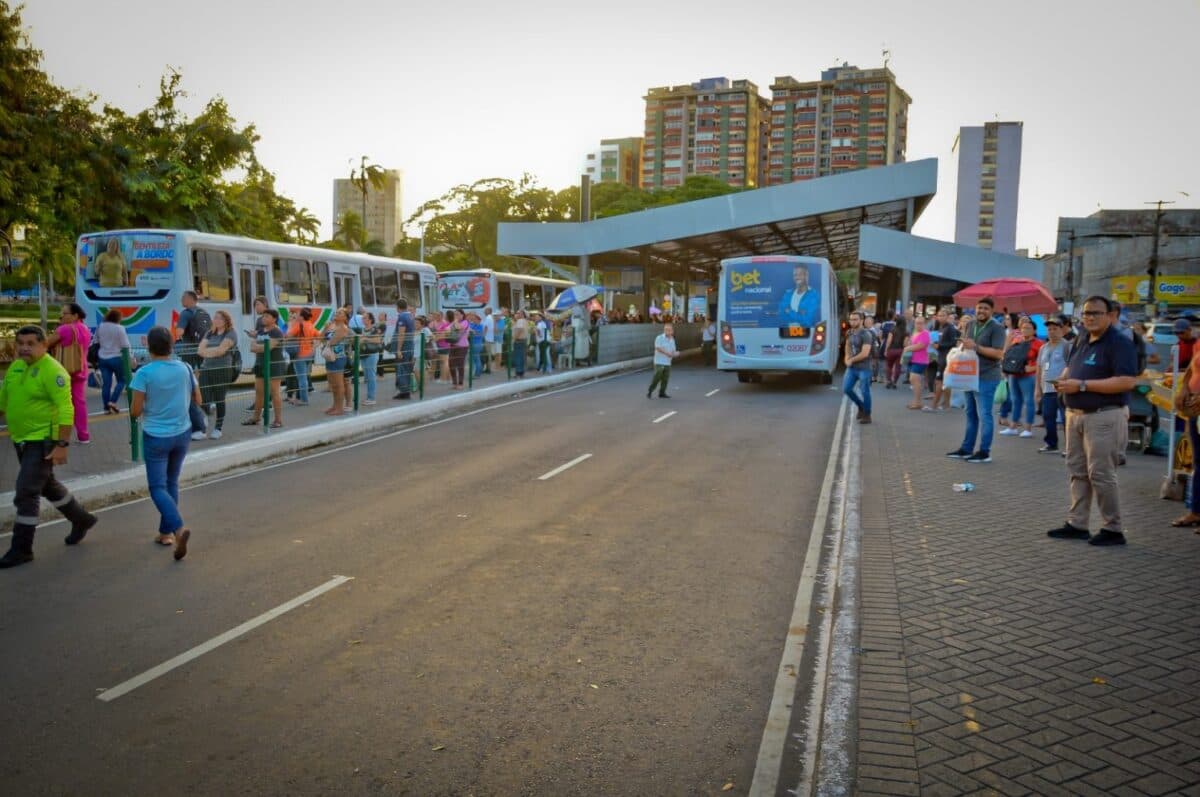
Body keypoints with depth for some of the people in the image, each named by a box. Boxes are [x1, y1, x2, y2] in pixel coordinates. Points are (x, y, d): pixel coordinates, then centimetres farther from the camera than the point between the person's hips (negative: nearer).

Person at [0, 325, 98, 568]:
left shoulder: (52, 371, -18)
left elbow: (66, 409, -21)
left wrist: (62, 445, -23)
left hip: (42, 441, -8)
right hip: (21, 440, 8)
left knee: (26, 493, -6)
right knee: (48, 486, 21)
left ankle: (21, 549, 5)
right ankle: (82, 519, 39)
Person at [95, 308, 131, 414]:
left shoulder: (100, 327, 3)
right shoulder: (119, 328, -14)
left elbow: (96, 342, 13)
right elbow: (125, 346, -13)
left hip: (103, 358, 5)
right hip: (116, 358, -5)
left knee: (106, 383, 7)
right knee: (121, 381, 10)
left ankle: (106, 407, 8)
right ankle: (112, 401, -5)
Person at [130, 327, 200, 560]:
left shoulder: (144, 373, -16)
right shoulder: (185, 368, -4)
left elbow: (135, 411, -14)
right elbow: (197, 399, 7)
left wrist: (140, 412, 8)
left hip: (156, 436, -4)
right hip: (182, 433, 4)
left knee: (157, 487, 2)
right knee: (172, 483, 18)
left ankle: (178, 527, -19)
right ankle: (166, 531, 24)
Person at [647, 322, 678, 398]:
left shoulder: (672, 340, 13)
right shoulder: (659, 338, -7)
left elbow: (673, 351, 17)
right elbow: (658, 348, -17)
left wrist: (676, 353, -7)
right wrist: (667, 353, -22)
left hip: (668, 363, 6)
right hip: (659, 362, -6)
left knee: (665, 379, 4)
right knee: (657, 378, -9)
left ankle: (662, 393, 12)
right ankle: (649, 391, 3)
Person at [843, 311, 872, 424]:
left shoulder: (866, 335, -15)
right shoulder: (850, 333, 7)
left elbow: (864, 354, -22)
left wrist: (851, 360, -9)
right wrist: (847, 358, 9)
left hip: (863, 368, -7)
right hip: (851, 367, 7)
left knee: (864, 392, -1)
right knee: (846, 389, 4)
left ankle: (867, 416, 12)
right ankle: (861, 406, 26)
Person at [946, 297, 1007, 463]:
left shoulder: (996, 327, -10)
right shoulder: (970, 324, 12)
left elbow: (998, 353, -19)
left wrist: (975, 347, -21)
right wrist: (962, 346, 1)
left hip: (986, 378, -8)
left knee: (984, 415, -5)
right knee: (971, 414, 15)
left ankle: (985, 452, 2)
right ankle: (966, 448, 22)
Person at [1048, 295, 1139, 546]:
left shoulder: (1119, 343, -12)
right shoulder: (1083, 340, 13)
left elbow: (1127, 381, -22)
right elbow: (1071, 367, 27)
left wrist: (1082, 385, -22)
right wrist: (1065, 379, 2)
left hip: (1104, 416, -9)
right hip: (1076, 414, 9)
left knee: (1101, 474, -4)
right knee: (1077, 471, 12)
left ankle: (1113, 530, 7)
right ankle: (1077, 524, 21)